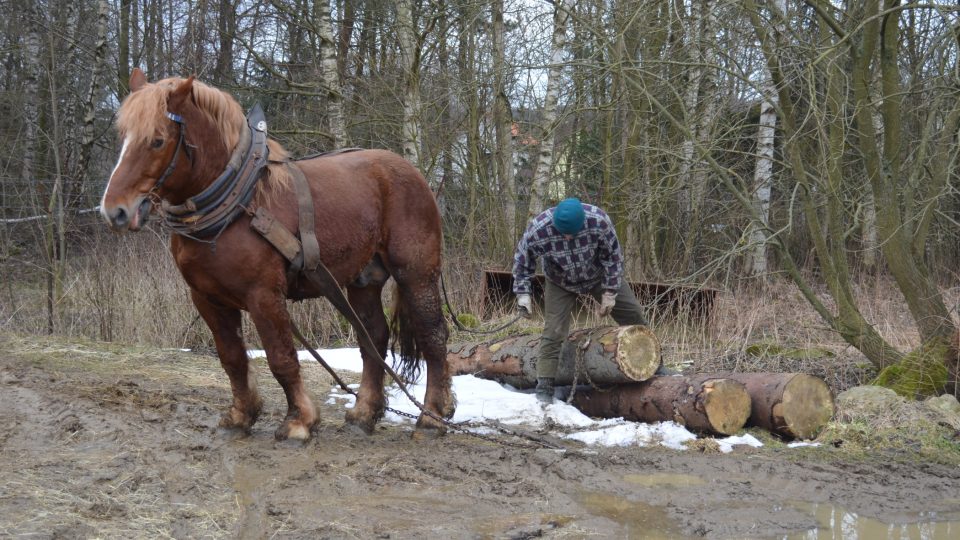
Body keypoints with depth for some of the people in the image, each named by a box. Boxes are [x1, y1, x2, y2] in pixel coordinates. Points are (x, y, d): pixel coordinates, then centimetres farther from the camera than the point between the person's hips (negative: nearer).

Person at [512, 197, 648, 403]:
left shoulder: (599, 220, -36)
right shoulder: (537, 230, -36)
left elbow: (613, 256, -18)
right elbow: (522, 261, -14)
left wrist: (610, 293, -15)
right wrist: (522, 293, -16)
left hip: (599, 275, 2)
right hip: (560, 283, -1)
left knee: (634, 316, 7)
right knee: (553, 332, -14)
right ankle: (544, 389, -9)